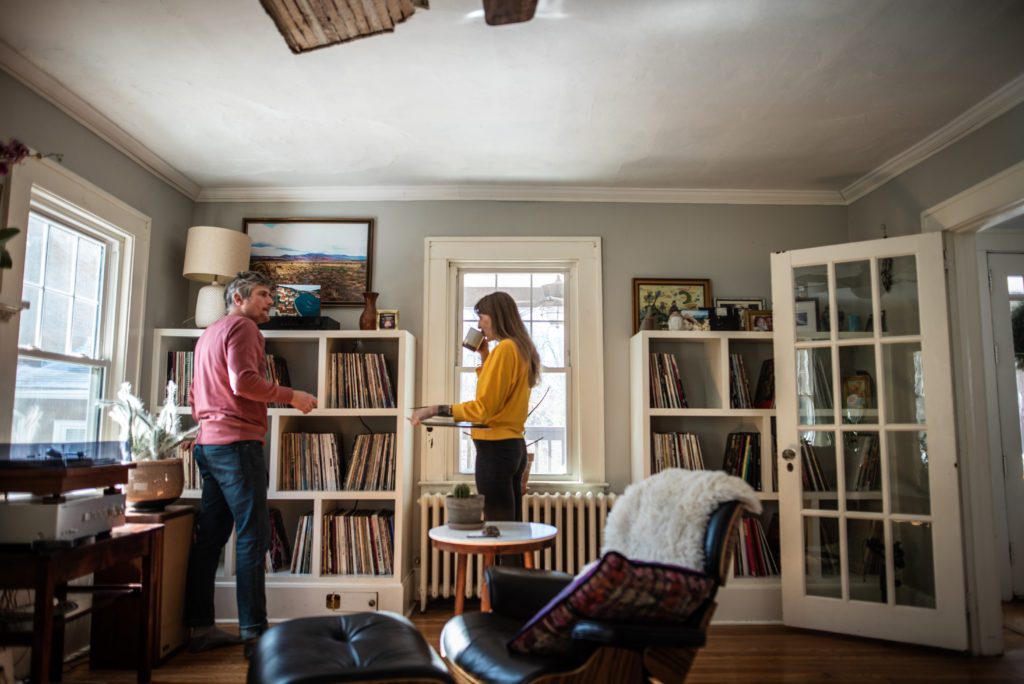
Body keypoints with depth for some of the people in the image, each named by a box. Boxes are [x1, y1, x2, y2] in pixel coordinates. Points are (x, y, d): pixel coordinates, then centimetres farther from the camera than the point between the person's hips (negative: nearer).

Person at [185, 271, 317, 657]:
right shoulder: (242, 326, -6)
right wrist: (291, 396, -13)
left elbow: (196, 395, 29)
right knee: (253, 537, -8)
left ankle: (200, 628, 16)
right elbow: (244, 381, -20)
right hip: (237, 443, -10)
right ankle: (254, 633, -6)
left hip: (209, 444, 10)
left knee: (211, 536, 10)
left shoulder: (209, 333, 25)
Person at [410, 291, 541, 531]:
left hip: (495, 448, -10)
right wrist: (484, 357, 18)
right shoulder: (522, 349, 15)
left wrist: (435, 410, -17)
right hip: (515, 446, 10)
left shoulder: (505, 349, -13)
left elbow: (483, 407, -18)